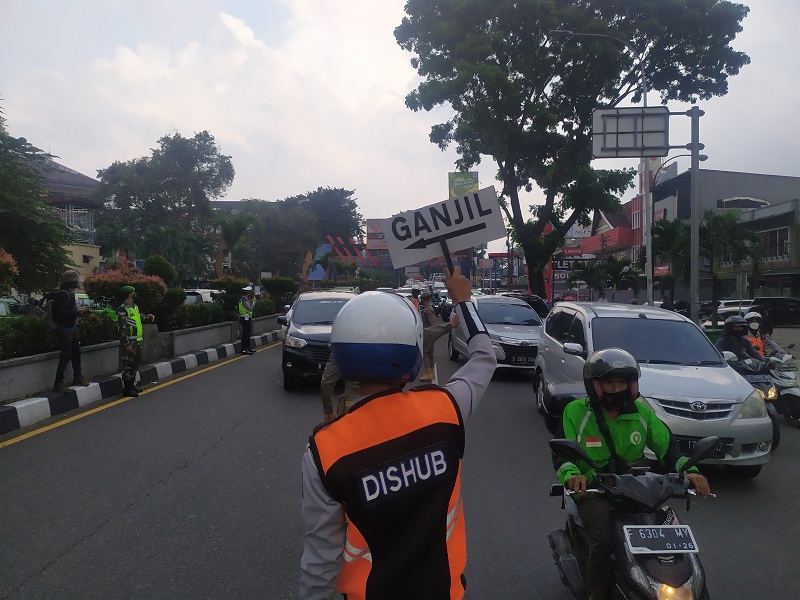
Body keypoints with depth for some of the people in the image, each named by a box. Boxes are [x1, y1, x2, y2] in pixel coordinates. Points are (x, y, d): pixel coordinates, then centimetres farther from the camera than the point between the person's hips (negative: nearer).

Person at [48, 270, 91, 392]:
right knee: (66, 355, -9)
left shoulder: (69, 293, 12)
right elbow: (61, 313, -25)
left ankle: (77, 377, 30)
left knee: (76, 352, 17)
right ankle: (58, 383, -3)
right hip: (63, 329, -10)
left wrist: (81, 311, 3)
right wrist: (78, 311, -20)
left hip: (70, 329, 10)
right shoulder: (64, 294, -19)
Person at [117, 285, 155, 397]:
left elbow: (140, 317, 32)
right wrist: (126, 344, -24)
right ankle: (127, 389, 0)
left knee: (135, 364, 18)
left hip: (137, 341, 10)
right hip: (129, 342, -10)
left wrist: (148, 317, 10)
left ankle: (132, 385, 29)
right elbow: (122, 328, -21)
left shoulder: (135, 307, 15)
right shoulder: (123, 309, -16)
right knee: (128, 365, -5)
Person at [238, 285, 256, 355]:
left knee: (248, 334, 16)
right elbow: (250, 308, -27)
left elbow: (249, 307, 16)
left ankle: (248, 348, 25)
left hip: (247, 318, 11)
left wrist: (251, 300, 9)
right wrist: (254, 301, -16)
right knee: (245, 334, -8)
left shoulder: (245, 299, 13)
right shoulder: (244, 300, -19)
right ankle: (244, 350, -6)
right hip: (245, 319, -11)